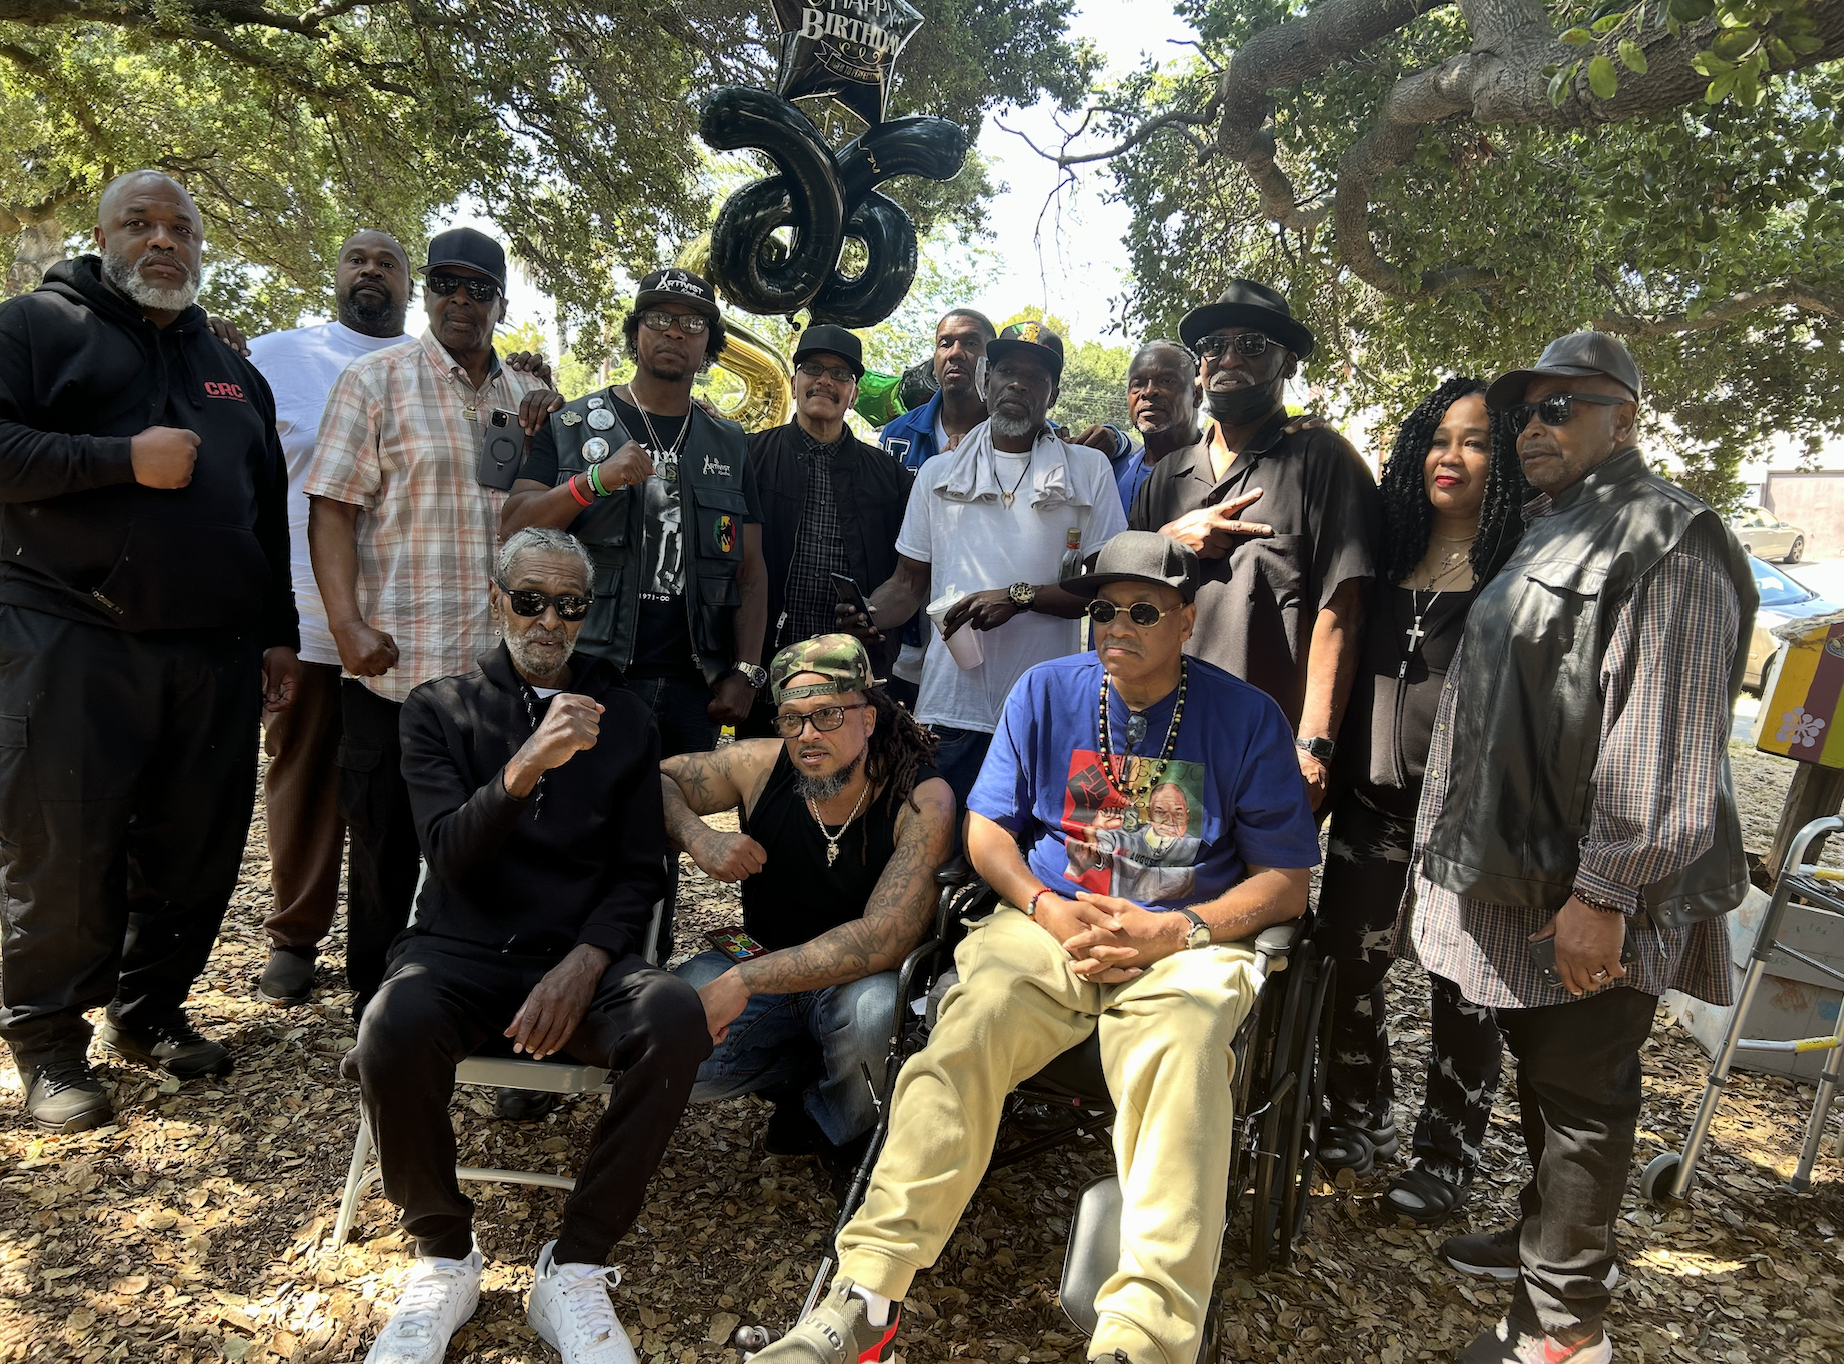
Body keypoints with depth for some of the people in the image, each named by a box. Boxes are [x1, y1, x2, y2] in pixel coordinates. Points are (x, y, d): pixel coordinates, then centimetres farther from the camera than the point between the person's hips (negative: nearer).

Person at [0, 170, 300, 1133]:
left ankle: (150, 1011, 23)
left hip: (215, 653, 5)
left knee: (196, 847, 7)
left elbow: (269, 511, 22)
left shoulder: (233, 373, 22)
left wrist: (278, 631, 17)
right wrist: (124, 458, -15)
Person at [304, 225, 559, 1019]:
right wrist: (349, 626, -15)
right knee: (385, 846, 7)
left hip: (501, 666, 4)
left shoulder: (528, 397, 15)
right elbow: (331, 508, -3)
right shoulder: (376, 381, 2)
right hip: (396, 662, -3)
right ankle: (373, 1006, 23)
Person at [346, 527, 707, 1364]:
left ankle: (573, 1269, -11)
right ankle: (444, 1257, -4)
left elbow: (640, 873, 7)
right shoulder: (439, 709, 9)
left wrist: (582, 965, -12)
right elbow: (448, 854, -5)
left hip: (581, 957, 1)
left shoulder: (623, 720, 12)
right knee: (394, 1033, -33)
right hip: (462, 950, 0)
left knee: (677, 1018, -31)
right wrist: (525, 766, -24)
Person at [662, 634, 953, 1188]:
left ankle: (833, 1122, -1)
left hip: (862, 980, -3)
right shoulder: (761, 766, -13)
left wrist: (743, 981, -35)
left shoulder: (922, 800, -22)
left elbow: (885, 938, -29)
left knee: (874, 1015, -37)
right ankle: (809, 1077, 5)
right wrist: (700, 840, -22)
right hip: (764, 964, 3)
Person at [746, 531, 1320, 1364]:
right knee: (961, 1037, -28)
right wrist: (1046, 908, -7)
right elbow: (986, 828, 12)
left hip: (1184, 944, -1)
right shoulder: (1046, 691, 10)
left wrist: (1175, 931, -12)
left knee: (1182, 1057, -35)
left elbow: (1286, 882, 4)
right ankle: (866, 1296, -23)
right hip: (1048, 925, 2)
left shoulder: (1247, 718, 4)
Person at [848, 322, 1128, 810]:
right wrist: (868, 615, -6)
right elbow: (909, 582, 15)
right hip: (952, 709, 2)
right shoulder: (939, 473, 14)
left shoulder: (1089, 470, 8)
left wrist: (1020, 596, -12)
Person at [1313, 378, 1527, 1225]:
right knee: (1344, 963, 10)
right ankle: (1360, 1122, 31)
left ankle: (1447, 1156, 24)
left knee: (1461, 984, 7)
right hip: (1373, 795, 5)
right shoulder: (1389, 549, 9)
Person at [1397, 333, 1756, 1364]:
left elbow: (1662, 738, -21)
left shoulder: (1666, 538, -14)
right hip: (1527, 874, 9)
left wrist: (1603, 893, -23)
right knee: (1541, 1071, 21)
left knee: (1580, 1093, 3)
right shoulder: (1552, 533, 17)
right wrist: (1471, 853, 21)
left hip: (1589, 893, -9)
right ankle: (1549, 1236, 40)